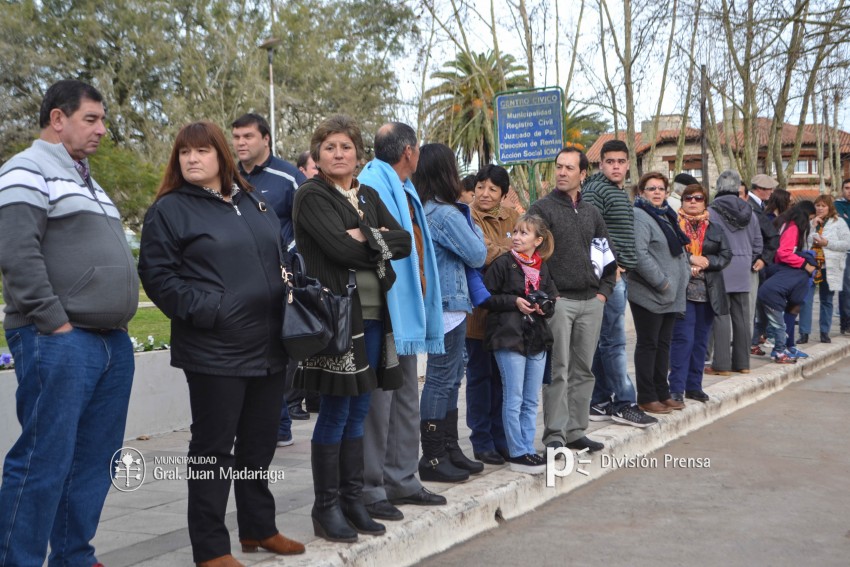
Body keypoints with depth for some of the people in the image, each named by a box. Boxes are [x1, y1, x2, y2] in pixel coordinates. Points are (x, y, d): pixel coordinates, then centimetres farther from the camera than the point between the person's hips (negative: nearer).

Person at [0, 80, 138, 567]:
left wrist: (117, 320, 16)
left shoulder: (85, 180, 23)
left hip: (113, 341, 9)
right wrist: (55, 323, -17)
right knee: (44, 461, -7)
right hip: (59, 343, -9)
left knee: (95, 461, 10)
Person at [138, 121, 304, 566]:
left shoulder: (252, 203, 15)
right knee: (214, 448, 1)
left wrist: (286, 299, 9)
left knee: (260, 443, 16)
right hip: (214, 352, -6)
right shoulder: (169, 209, -4)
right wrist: (203, 309, -18)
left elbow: (281, 256, 24)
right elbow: (157, 274, -10)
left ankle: (258, 527, 30)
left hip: (268, 346, 6)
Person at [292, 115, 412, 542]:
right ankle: (326, 508, 8)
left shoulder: (369, 195, 16)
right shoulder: (312, 196, -4)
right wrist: (381, 242, -4)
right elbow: (341, 248, -18)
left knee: (357, 413, 11)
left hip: (373, 315, 6)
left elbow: (404, 242, 5)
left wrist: (367, 237, -11)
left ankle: (352, 500, 19)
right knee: (335, 414, -2)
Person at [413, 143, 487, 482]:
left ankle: (448, 450, 25)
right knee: (441, 381, -3)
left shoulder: (420, 210, 10)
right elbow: (477, 256, -10)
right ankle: (432, 459, 3)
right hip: (449, 304, -9)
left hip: (435, 303, 9)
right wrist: (473, 225, 4)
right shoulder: (448, 214, -17)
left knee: (450, 379, 16)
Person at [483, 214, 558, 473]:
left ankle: (528, 449, 19)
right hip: (509, 337, -5)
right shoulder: (502, 264, -5)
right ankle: (518, 454, 5)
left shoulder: (542, 268, 11)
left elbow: (552, 301, 17)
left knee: (531, 401, 10)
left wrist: (544, 307, -4)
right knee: (514, 400, -2)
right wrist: (514, 301, -16)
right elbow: (486, 298, -6)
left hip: (537, 338, 6)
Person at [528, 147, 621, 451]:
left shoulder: (592, 212, 15)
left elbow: (607, 254, 22)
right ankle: (554, 434, 0)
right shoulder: (542, 209, -2)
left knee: (583, 370, 9)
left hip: (591, 302, 6)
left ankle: (576, 430, 17)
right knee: (558, 371, -6)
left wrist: (604, 290, 11)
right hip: (558, 301, -5)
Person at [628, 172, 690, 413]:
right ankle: (646, 398, 6)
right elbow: (639, 255, -23)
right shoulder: (640, 216, -13)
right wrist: (661, 282, -21)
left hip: (671, 294, 9)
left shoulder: (666, 215, 17)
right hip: (649, 294, -9)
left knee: (663, 344, 14)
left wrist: (685, 274, 15)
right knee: (648, 344, -1)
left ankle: (662, 393, 23)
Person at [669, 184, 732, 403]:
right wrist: (690, 259, -18)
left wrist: (707, 261, -10)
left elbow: (726, 255, 7)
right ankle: (676, 388, -5)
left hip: (708, 292, 5)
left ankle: (694, 385, 18)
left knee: (701, 340, 9)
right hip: (683, 291, -5)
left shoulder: (715, 229, 14)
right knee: (683, 339, -9)